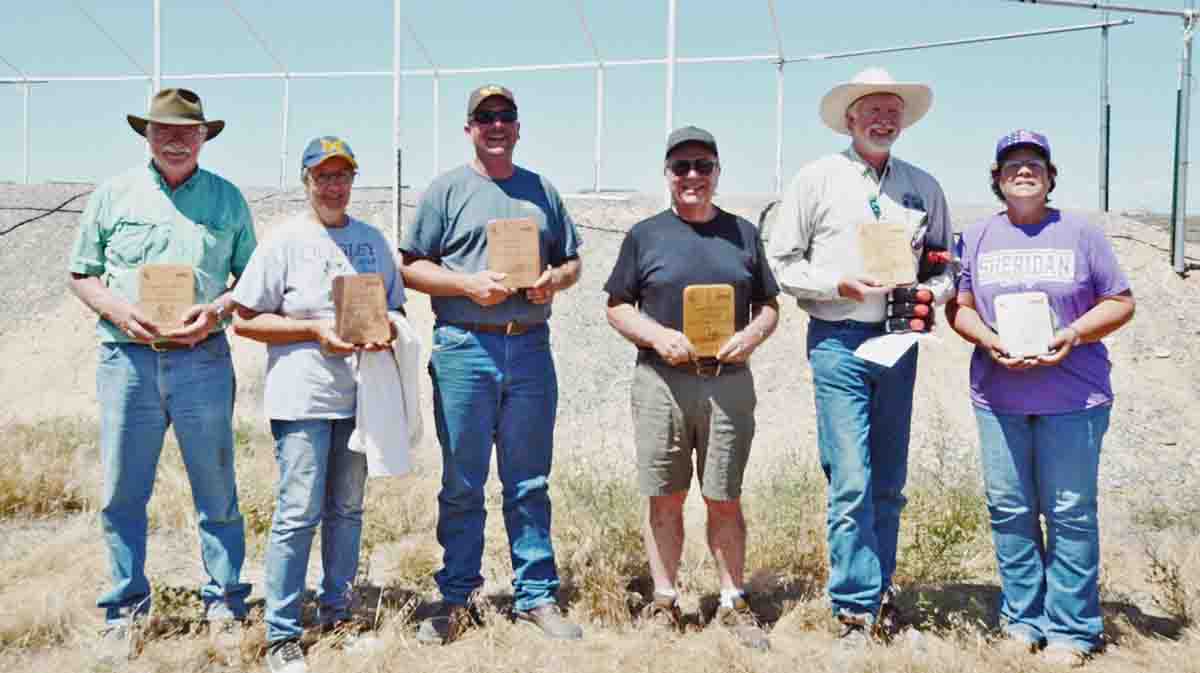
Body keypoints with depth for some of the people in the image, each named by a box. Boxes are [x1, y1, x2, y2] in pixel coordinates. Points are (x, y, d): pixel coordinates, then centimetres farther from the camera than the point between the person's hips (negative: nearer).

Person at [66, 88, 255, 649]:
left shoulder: (227, 198, 9)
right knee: (121, 492, 5)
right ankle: (125, 608, 19)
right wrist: (117, 308, -8)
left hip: (203, 359, 0)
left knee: (217, 490, 3)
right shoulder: (114, 194, 9)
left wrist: (216, 311, -9)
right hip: (126, 357, 1)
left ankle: (225, 604, 15)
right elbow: (80, 275, 11)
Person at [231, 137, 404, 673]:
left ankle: (336, 609, 30)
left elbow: (395, 307, 18)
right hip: (302, 397, -5)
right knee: (298, 514, -6)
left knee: (347, 509, 14)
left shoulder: (372, 240, 12)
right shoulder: (285, 241, -4)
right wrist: (317, 331, -15)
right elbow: (245, 320, -6)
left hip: (358, 395, 5)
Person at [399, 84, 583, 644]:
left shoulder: (542, 191, 16)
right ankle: (456, 599, 15)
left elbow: (572, 260, 19)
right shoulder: (446, 190, 5)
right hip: (464, 348, -3)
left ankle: (536, 596, 17)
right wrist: (468, 284, -13)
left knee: (529, 484, 8)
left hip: (530, 348, 3)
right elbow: (411, 267, 1)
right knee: (462, 486, 4)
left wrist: (555, 280, -4)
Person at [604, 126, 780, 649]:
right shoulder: (645, 235, 7)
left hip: (729, 383, 1)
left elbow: (769, 307, 16)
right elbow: (617, 308, 7)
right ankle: (664, 602, 18)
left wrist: (752, 335, -6)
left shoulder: (743, 234, 12)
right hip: (661, 381, -1)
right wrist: (657, 335, -11)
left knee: (725, 500, 6)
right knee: (664, 498, 6)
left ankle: (733, 604, 18)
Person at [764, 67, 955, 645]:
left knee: (889, 483, 10)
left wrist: (933, 290, -3)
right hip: (839, 341, -4)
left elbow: (946, 262, 19)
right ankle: (857, 610, -1)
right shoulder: (818, 178, 2)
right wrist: (839, 284, -12)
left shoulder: (924, 187, 12)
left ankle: (879, 593, 24)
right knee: (851, 483, -9)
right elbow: (780, 262, 1)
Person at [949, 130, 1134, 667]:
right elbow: (960, 309, 9)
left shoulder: (1080, 233, 3)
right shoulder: (978, 237, 10)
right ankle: (1023, 620, 19)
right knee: (1009, 511, 5)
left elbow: (1120, 303, 4)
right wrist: (989, 341, -10)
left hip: (1073, 397, -2)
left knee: (1071, 514, 1)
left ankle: (1071, 631, 11)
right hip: (998, 397, 2)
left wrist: (1072, 335, -13)